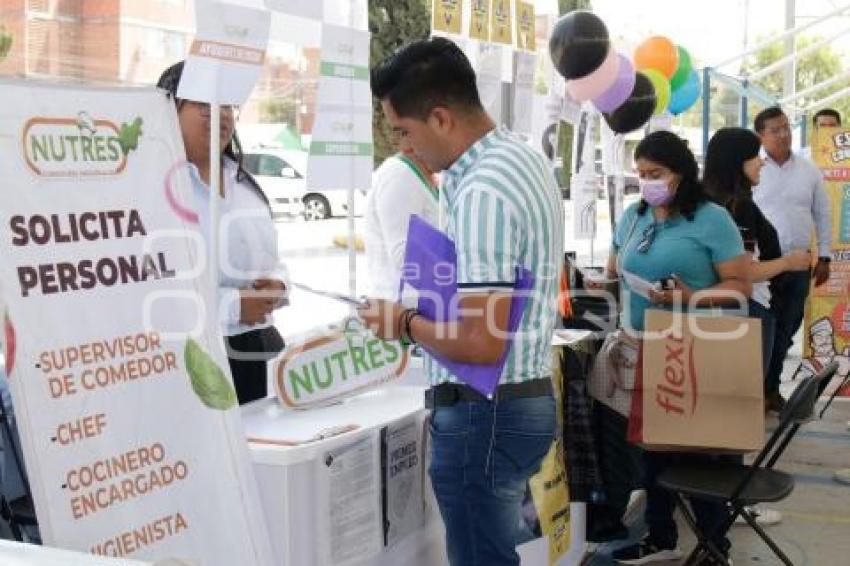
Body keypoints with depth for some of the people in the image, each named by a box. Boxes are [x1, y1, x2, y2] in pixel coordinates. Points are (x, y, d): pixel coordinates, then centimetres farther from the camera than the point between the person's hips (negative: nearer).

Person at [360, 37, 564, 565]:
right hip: (527, 397, 10)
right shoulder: (524, 159, 8)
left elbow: (480, 344, -27)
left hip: (485, 412, -10)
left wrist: (405, 323, -10)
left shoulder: (482, 192, -23)